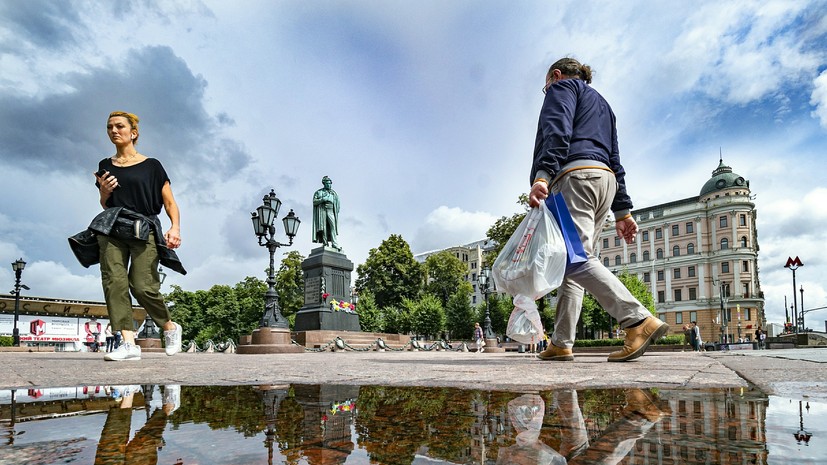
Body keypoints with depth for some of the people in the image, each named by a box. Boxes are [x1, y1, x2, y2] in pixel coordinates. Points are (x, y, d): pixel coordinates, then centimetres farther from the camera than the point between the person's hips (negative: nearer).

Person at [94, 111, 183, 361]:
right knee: (114, 281, -15)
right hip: (112, 229, 4)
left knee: (143, 286, -14)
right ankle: (129, 342, -16)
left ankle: (170, 327, 11)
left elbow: (170, 203, 6)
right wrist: (104, 192, 3)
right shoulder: (105, 166, 18)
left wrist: (175, 228, -12)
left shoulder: (151, 166, 8)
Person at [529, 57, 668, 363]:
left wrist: (541, 175, -25)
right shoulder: (602, 103, 35)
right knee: (572, 261, 5)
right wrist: (622, 211, 22)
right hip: (606, 179, 9)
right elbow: (614, 158, 27)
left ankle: (639, 321, -29)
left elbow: (557, 131, -11)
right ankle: (561, 343, 3)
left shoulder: (562, 86, 12)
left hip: (575, 175, -9)